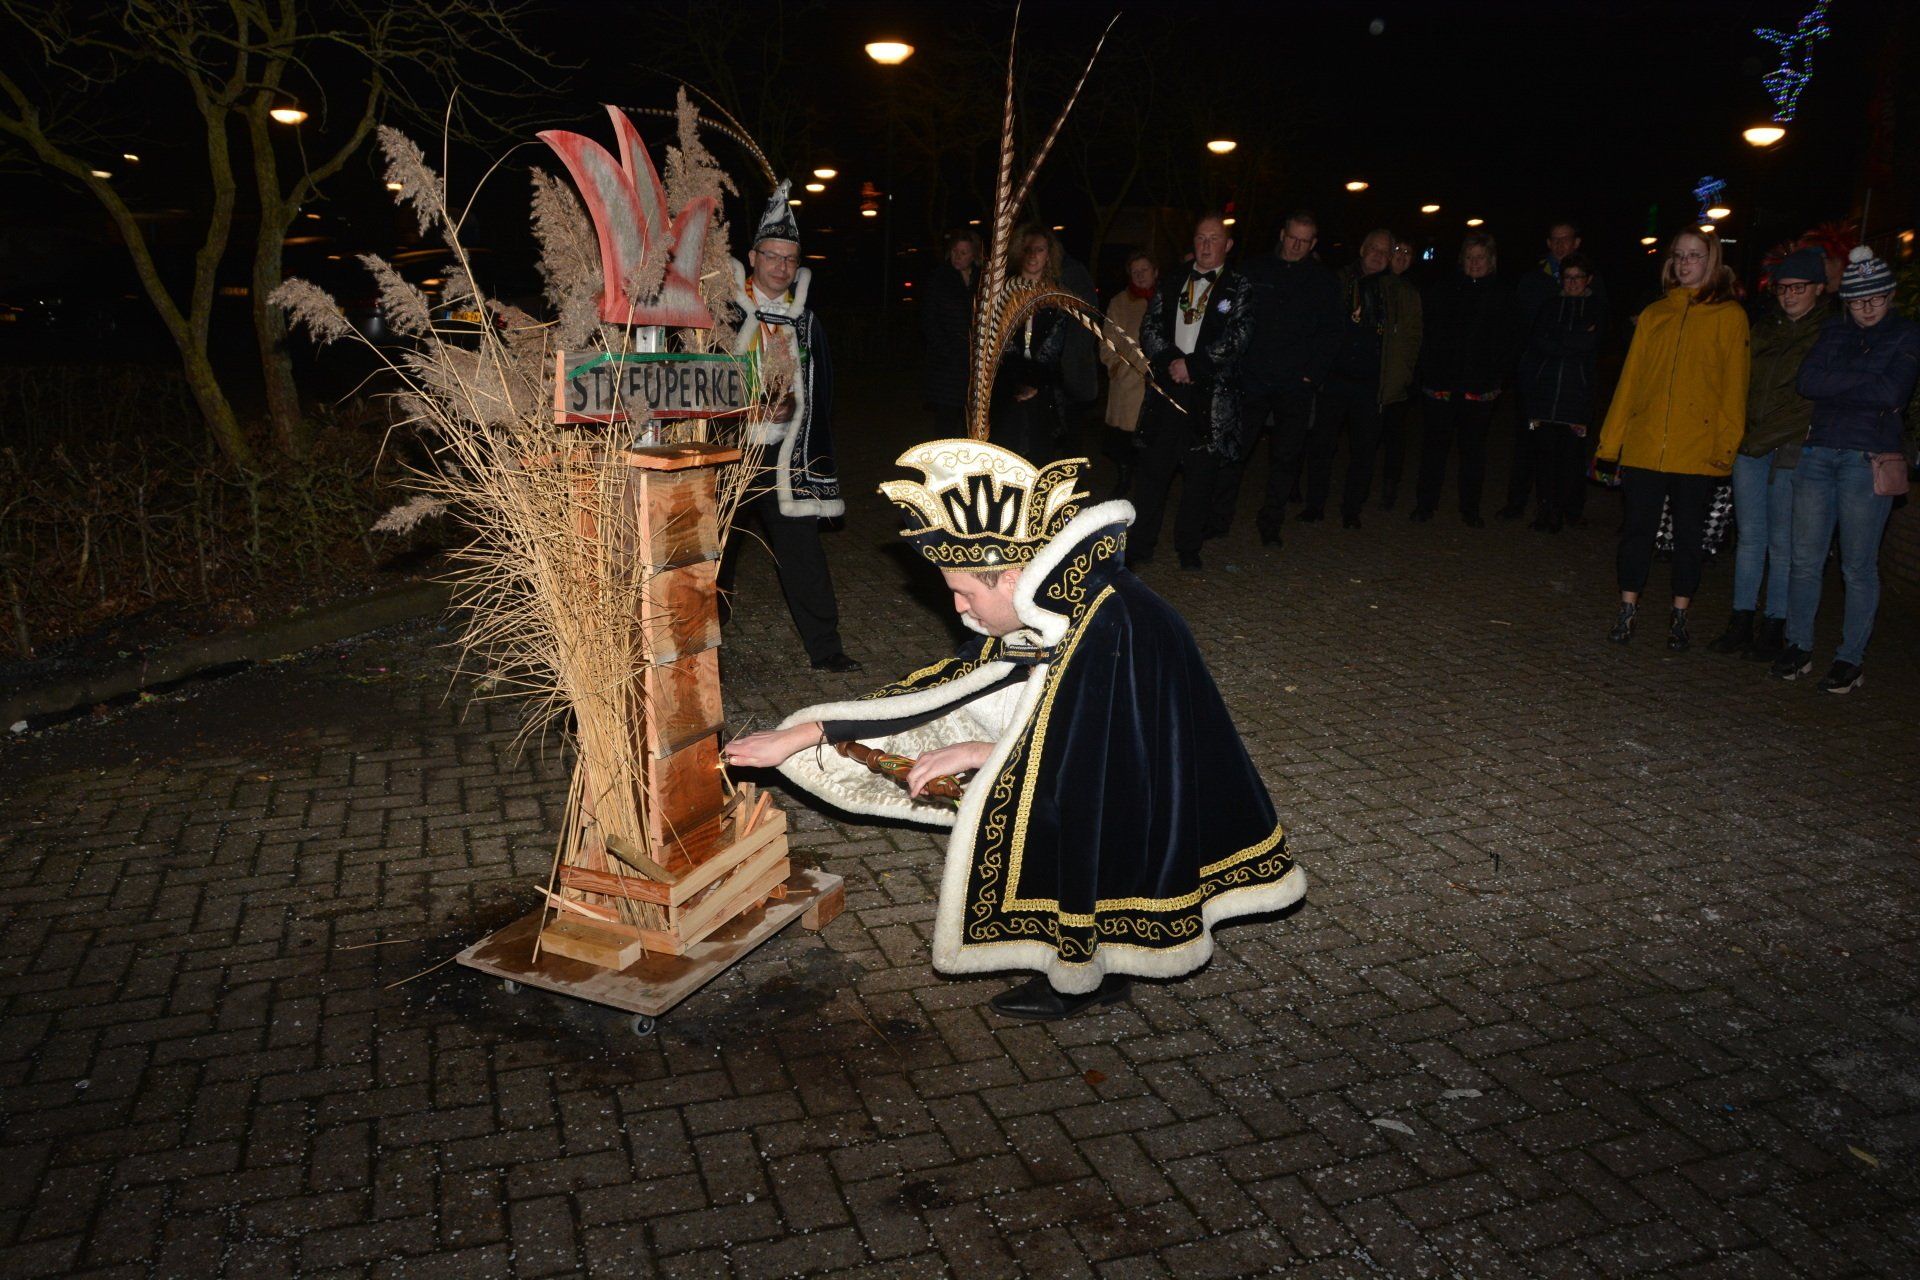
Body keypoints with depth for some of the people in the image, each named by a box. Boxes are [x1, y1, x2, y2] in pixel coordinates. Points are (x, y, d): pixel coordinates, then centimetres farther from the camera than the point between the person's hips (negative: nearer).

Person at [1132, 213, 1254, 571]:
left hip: (1212, 395, -2)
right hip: (1169, 387, 3)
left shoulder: (1240, 287, 4)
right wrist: (1170, 360, -8)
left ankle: (1188, 547, 12)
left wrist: (1193, 364, -11)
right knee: (1154, 467, 1)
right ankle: (1141, 545, 9)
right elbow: (1149, 327, 9)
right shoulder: (1171, 283, 15)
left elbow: (1238, 336, -6)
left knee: (1201, 471, 1)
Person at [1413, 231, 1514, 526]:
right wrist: (1428, 373, -6)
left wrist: (1496, 380, -2)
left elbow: (1505, 345, 7)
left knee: (1474, 447, 7)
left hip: (1479, 387, 1)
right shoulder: (1444, 289, 5)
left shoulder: (1500, 297, 7)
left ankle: (1470, 508, 15)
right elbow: (1429, 334, 3)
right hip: (1441, 382, 0)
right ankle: (1426, 503, 15)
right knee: (1435, 444, 5)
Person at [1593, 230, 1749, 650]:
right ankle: (1627, 611, 16)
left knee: (1689, 535, 7)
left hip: (1697, 450, -2)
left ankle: (1679, 616, 18)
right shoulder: (1654, 313, 11)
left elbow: (1734, 384, -2)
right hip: (1644, 445, 2)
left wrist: (1726, 445, -9)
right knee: (1637, 529, 5)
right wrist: (1610, 440, 8)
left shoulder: (1729, 315, 2)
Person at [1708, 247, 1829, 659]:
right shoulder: (1763, 329, 15)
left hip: (1793, 451, -4)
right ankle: (1741, 623, 13)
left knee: (1782, 543, 1)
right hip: (1750, 447, 5)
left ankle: (1774, 629, 9)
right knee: (1749, 537, 7)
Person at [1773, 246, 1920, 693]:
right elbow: (1807, 381, -2)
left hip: (1869, 459, -3)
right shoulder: (1834, 332, 14)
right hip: (1818, 454, 3)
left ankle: (1851, 659, 9)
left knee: (1859, 566, 1)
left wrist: (1835, 384, -4)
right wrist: (1867, 382, -8)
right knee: (1805, 559, 4)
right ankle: (1798, 647, 14)